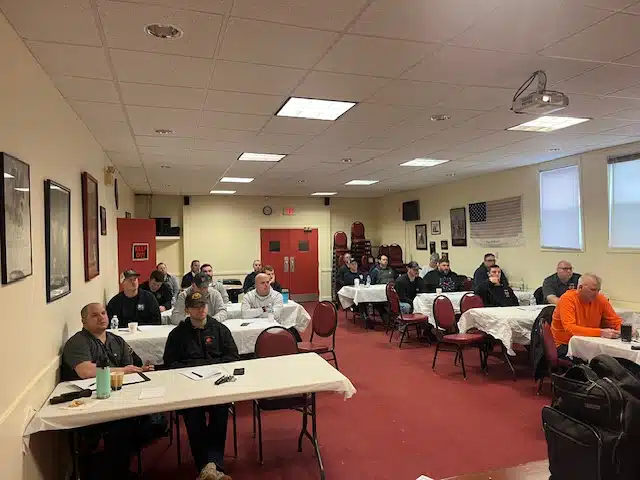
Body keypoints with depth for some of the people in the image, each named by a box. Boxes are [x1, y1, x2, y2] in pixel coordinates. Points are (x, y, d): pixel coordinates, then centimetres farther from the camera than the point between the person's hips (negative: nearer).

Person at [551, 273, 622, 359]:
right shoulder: (567, 299, -17)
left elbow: (616, 321, 9)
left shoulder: (600, 299, -1)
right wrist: (600, 332, -35)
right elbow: (570, 328, -28)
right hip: (563, 345, -6)